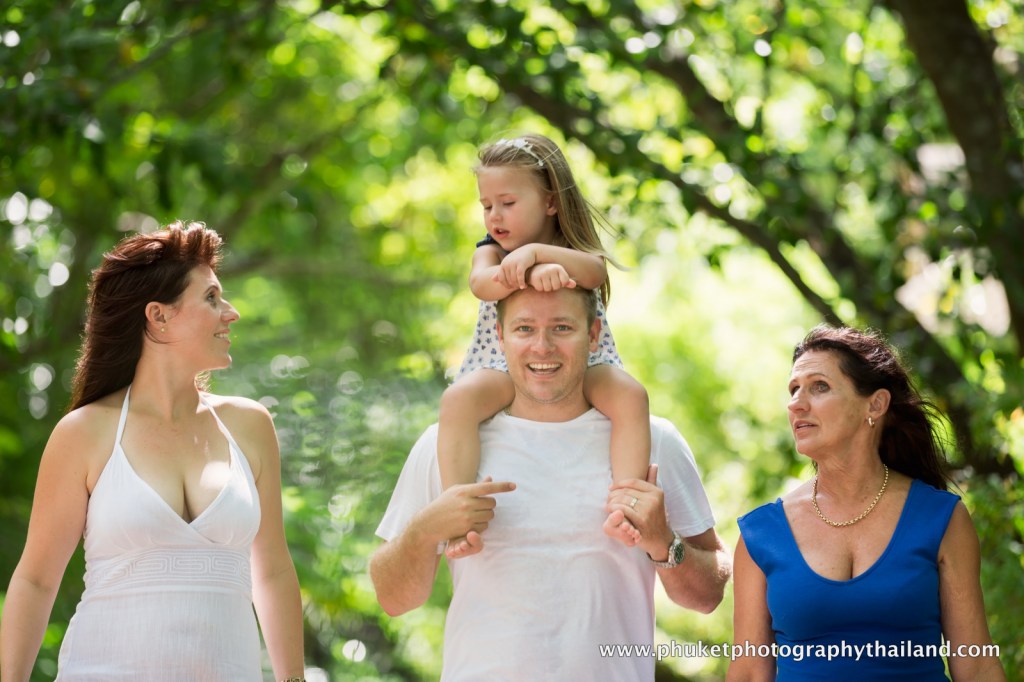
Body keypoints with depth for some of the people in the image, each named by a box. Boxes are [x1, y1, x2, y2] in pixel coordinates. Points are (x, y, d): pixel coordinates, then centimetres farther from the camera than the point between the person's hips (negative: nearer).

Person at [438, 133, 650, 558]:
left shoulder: (578, 253, 3)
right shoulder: (492, 251, 7)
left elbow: (594, 273, -24)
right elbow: (481, 282, -19)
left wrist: (535, 251, -38)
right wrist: (533, 272, -38)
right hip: (505, 369, 0)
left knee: (630, 395, -31)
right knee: (458, 399, -32)